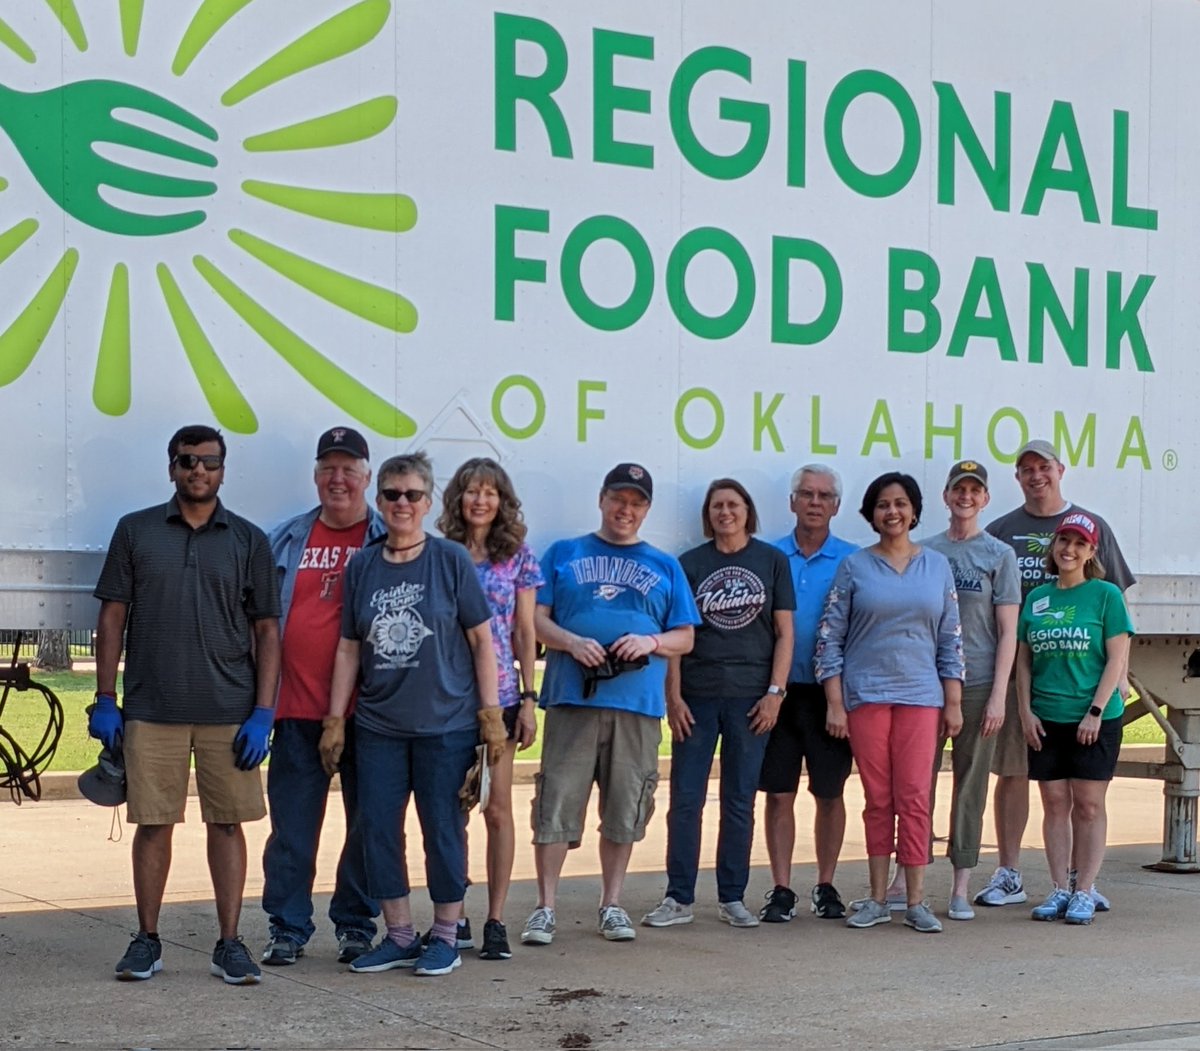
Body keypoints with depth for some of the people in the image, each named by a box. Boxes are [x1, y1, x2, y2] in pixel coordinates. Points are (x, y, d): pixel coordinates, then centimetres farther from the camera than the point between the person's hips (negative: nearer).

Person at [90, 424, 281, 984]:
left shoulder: (249, 540, 5)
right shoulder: (136, 531, 6)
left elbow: (266, 630, 5)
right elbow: (112, 617, 7)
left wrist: (263, 713, -3)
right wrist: (104, 700, 1)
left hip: (229, 712, 0)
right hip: (150, 709, 0)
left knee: (227, 823, 3)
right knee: (153, 824, 5)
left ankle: (230, 944, 10)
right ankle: (147, 940, 16)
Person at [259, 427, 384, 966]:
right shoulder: (287, 539, 10)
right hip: (297, 708, 2)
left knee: (368, 822, 6)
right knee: (292, 824, 4)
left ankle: (356, 924, 18)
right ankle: (287, 928, 13)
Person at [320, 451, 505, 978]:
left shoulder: (450, 560, -2)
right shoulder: (362, 566, 7)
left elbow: (481, 639, -1)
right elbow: (348, 649, 9)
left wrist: (490, 714, -5)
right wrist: (335, 721, 6)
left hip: (445, 724, -4)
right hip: (378, 725, 4)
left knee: (442, 828, 3)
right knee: (378, 827, 5)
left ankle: (445, 936, 16)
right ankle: (400, 936, 18)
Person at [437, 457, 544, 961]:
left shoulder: (518, 557, 5)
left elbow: (525, 633, 6)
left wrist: (529, 698, 1)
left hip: (498, 695, 0)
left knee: (497, 807, 1)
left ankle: (496, 920, 6)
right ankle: (451, 916, 14)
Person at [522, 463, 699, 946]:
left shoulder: (665, 567, 16)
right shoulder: (563, 554, 12)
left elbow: (685, 637, 14)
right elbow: (535, 618, 6)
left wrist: (651, 642, -7)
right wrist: (571, 642, -12)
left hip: (638, 705, 2)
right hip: (572, 698, -2)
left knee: (625, 810, 6)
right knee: (556, 804, -5)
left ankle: (612, 905, 19)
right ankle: (545, 908, 2)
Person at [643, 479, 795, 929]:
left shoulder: (772, 561, 5)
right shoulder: (690, 564, 6)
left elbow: (784, 632, 4)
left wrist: (775, 693, -5)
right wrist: (673, 695, -4)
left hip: (750, 697, 0)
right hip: (697, 696, 0)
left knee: (739, 802, 6)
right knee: (685, 799, 0)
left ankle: (732, 898, 14)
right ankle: (678, 899, 6)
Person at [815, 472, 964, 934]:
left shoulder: (937, 566, 9)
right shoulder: (854, 567, 4)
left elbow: (951, 638, 10)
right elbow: (830, 637, 3)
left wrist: (953, 702, 5)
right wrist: (835, 704, -4)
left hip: (920, 695, 1)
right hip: (865, 695, -1)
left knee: (914, 799, -3)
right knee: (878, 800, 3)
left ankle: (916, 901, 3)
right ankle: (878, 900, 11)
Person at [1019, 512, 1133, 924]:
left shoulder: (1105, 595, -2)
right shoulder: (1037, 598, 9)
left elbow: (1117, 659, -5)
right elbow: (1023, 659, 12)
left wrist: (1096, 712, -12)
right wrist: (1026, 711, 2)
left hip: (1095, 719, -3)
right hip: (1046, 719, 4)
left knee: (1088, 804, 0)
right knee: (1055, 803, 5)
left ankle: (1084, 891, 5)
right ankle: (1059, 889, 11)